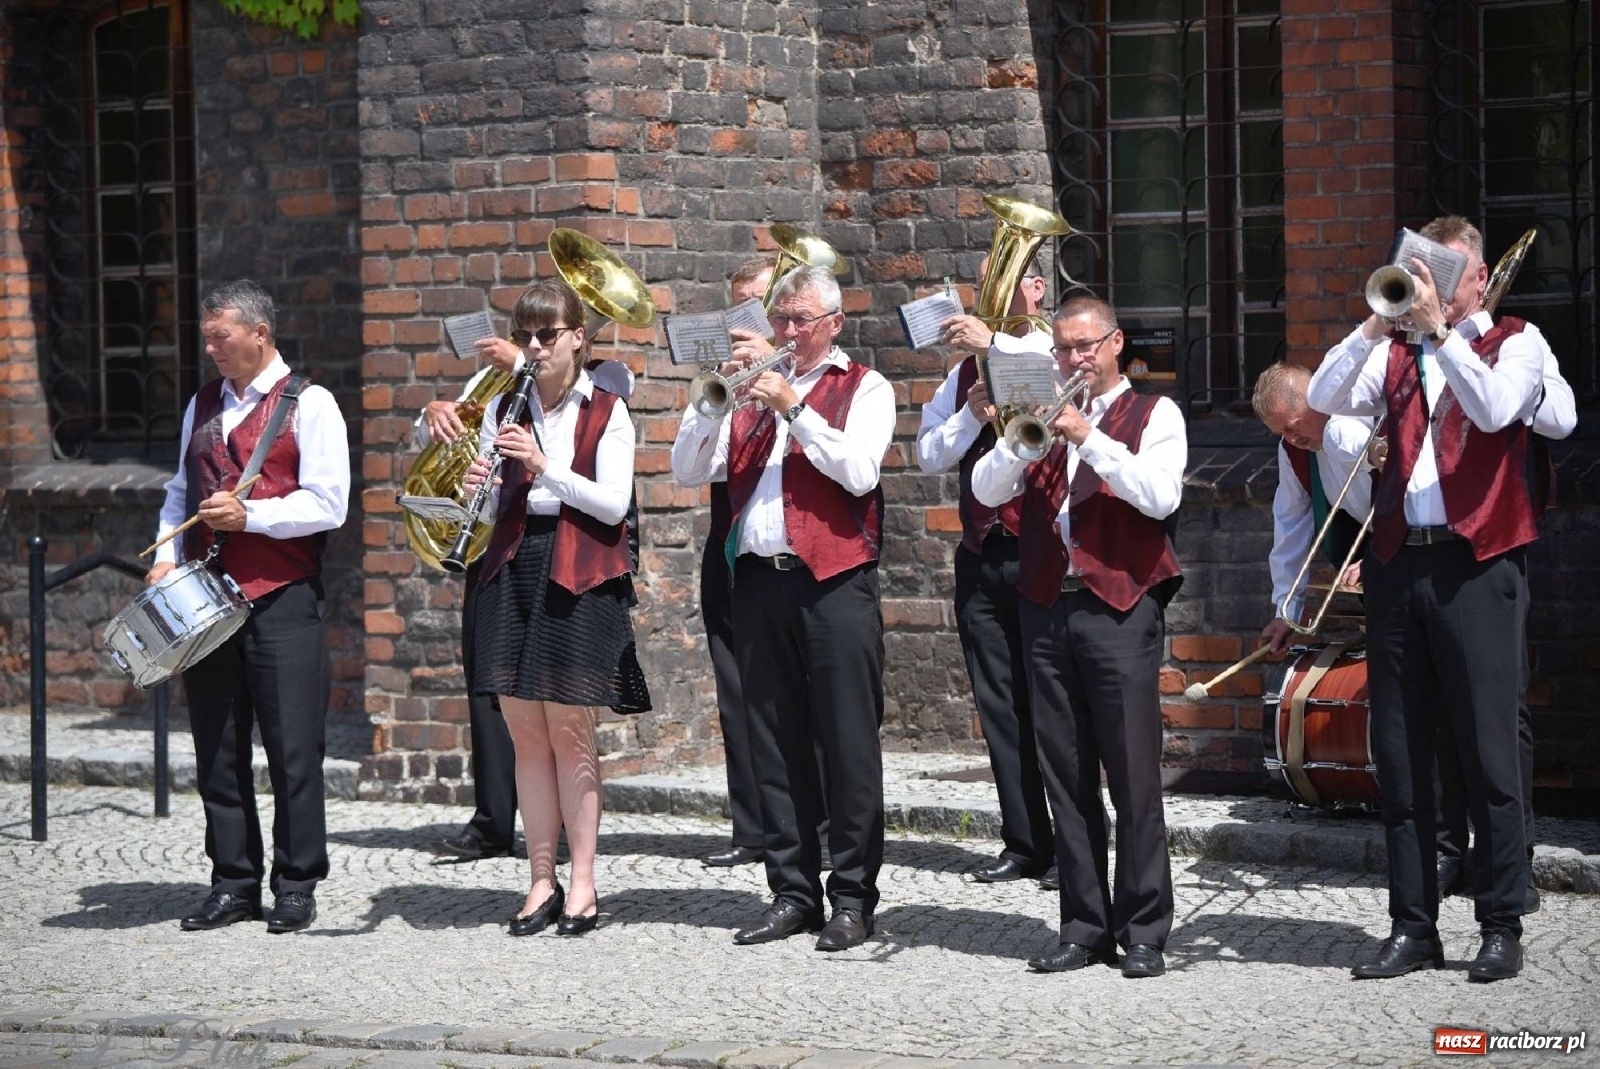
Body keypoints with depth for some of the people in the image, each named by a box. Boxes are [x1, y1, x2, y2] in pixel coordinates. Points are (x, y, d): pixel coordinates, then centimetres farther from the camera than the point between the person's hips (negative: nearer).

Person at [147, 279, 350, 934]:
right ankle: (234, 885, 13)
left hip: (282, 598, -6)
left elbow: (327, 505, -8)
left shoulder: (309, 405, -1)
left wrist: (249, 514, -15)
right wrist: (168, 555, 8)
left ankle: (296, 887, 5)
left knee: (293, 748, -3)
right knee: (217, 750, 6)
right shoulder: (202, 407, 18)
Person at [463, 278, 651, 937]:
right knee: (525, 733, 4)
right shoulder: (506, 410, 11)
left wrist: (545, 466, -21)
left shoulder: (606, 411, 0)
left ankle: (582, 883, 5)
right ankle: (542, 882, 10)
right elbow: (489, 502, 11)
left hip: (579, 575, -4)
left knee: (569, 730, -2)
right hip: (514, 567, 4)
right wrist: (475, 487, -12)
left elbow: (613, 503, -10)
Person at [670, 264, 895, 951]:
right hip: (759, 580, 5)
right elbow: (688, 470, 10)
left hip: (834, 582, -5)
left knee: (848, 742, -4)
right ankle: (792, 891, 14)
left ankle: (853, 899, 0)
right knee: (774, 743, 7)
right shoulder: (755, 387, 18)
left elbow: (858, 471, -12)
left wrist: (793, 409, -13)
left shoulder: (863, 389, 5)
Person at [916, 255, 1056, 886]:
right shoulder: (967, 369, 17)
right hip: (983, 554, 6)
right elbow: (928, 454, 14)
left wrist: (995, 344, -27)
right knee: (1000, 703, 7)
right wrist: (971, 415, -3)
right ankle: (1025, 843, 14)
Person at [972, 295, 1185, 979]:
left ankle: (1144, 933, -2)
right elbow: (987, 491, 6)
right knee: (1067, 777, 6)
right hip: (1047, 608, 5)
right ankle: (1085, 928, 11)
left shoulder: (1153, 415, 5)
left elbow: (1160, 496, -12)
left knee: (1134, 777, -6)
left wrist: (1089, 438, -15)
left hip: (1120, 607, -5)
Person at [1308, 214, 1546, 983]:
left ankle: (1502, 927, 4)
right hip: (1396, 565, 4)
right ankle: (1412, 928, 12)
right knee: (1398, 754, 5)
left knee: (1488, 754, -3)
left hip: (1475, 567, -4)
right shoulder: (1396, 354, 16)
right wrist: (1377, 324, -7)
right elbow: (1324, 399, 1)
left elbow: (1494, 409, -15)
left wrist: (1440, 329, -15)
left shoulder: (1514, 344, 5)